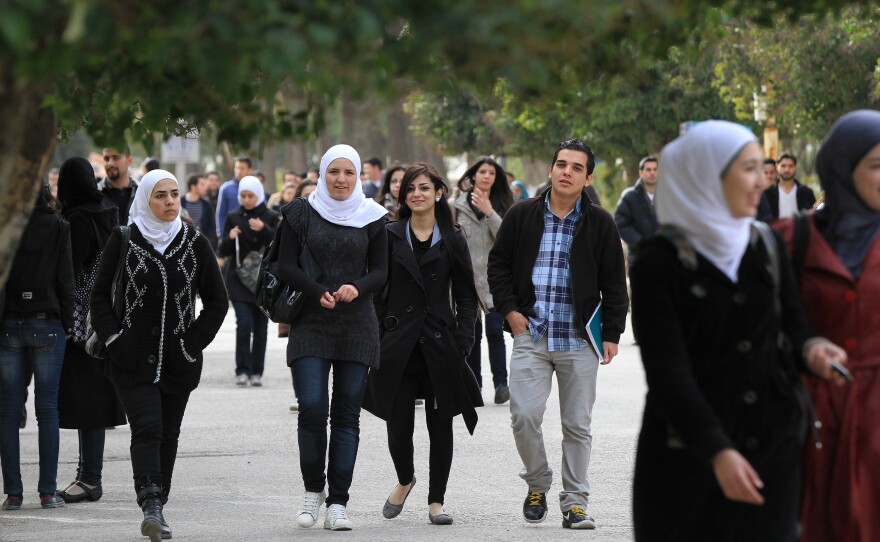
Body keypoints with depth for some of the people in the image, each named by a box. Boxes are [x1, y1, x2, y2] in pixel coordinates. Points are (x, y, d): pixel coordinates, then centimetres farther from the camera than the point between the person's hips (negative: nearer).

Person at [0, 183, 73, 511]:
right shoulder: (57, 226, -3)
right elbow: (65, 279, -3)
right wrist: (68, 323, 5)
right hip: (46, 323, 0)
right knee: (47, 409, 5)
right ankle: (47, 492, 2)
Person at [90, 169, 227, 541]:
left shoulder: (195, 244, 5)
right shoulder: (123, 240, 1)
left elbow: (217, 301, 10)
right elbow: (101, 294, 4)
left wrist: (194, 342, 0)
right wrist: (114, 339, -7)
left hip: (179, 360, 3)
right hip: (134, 359, -3)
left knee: (168, 435, 7)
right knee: (147, 429, -16)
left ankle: (155, 509, 16)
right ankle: (151, 506, -24)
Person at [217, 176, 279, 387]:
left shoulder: (271, 218, 3)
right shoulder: (234, 217, 7)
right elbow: (223, 251, 7)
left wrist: (264, 230, -23)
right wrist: (230, 238, -15)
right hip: (239, 280, 0)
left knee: (260, 328, 2)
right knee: (244, 323, -14)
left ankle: (256, 372, 11)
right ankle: (242, 370, -9)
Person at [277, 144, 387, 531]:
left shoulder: (371, 216, 6)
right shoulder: (301, 212, 4)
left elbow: (381, 271, 7)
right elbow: (286, 266, 1)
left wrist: (358, 288, -14)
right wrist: (318, 292, -16)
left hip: (357, 325, 1)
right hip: (310, 324, -1)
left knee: (347, 412, 0)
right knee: (312, 407, -12)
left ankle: (337, 503, 4)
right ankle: (313, 489, 9)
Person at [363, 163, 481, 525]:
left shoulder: (452, 240, 5)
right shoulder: (390, 236, 4)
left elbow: (467, 296, 7)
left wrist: (463, 340, -4)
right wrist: (375, 339, -3)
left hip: (439, 343, 0)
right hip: (398, 343, 0)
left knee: (440, 424, 3)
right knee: (398, 424, -1)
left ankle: (436, 501, 11)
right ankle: (404, 480, 28)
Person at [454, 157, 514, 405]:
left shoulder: (502, 205, 8)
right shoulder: (460, 205, 7)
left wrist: (489, 213, -17)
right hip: (467, 278, 1)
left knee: (494, 331, -10)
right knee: (472, 333, 4)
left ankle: (501, 384, -8)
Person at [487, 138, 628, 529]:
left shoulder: (600, 224, 3)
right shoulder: (522, 216, 5)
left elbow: (614, 283, 7)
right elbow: (498, 263, 12)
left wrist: (612, 334, 2)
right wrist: (509, 309, 1)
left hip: (579, 340, 0)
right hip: (530, 336, 0)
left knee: (577, 425, 3)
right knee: (524, 416, -10)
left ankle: (574, 501, 13)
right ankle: (538, 486, 13)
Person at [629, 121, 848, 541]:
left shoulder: (766, 248, 8)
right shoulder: (658, 265, -9)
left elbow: (789, 323, 12)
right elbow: (667, 370, -15)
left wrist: (809, 349, -14)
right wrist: (717, 451, -27)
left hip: (772, 449, 4)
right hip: (690, 454, -4)